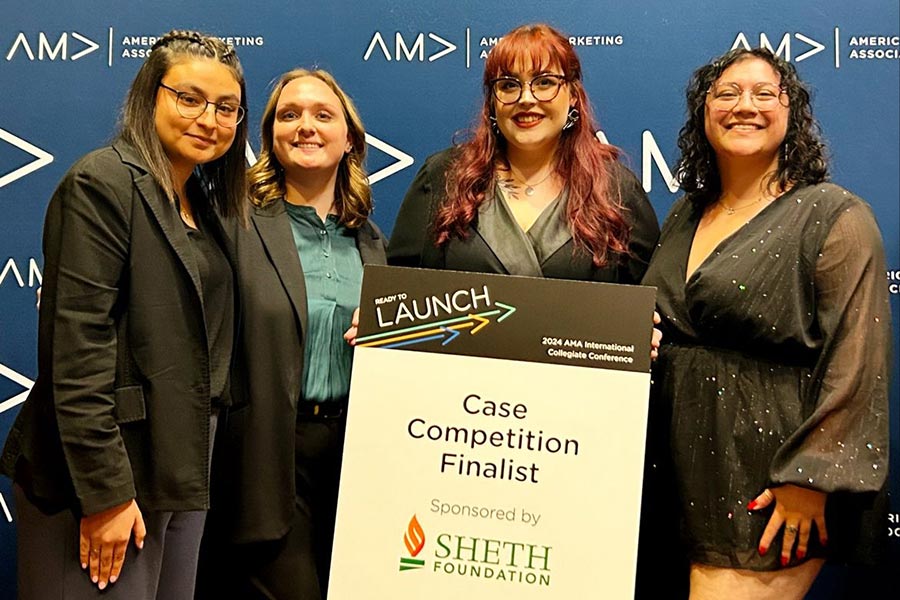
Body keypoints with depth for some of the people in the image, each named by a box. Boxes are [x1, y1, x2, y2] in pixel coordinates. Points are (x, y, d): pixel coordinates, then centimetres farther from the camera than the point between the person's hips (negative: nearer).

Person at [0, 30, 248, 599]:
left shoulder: (211, 206, 14)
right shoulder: (104, 183, -11)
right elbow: (78, 349, -18)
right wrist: (105, 490, -20)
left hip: (183, 477, 8)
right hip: (107, 476, -8)